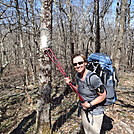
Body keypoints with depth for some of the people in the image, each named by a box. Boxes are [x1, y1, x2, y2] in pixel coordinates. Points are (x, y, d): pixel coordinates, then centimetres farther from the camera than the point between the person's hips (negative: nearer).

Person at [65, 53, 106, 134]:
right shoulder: (78, 75, -6)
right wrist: (70, 84, -8)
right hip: (83, 110, 7)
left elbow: (103, 95, -21)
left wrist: (89, 105, -21)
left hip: (95, 112, -7)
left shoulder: (93, 78, -29)